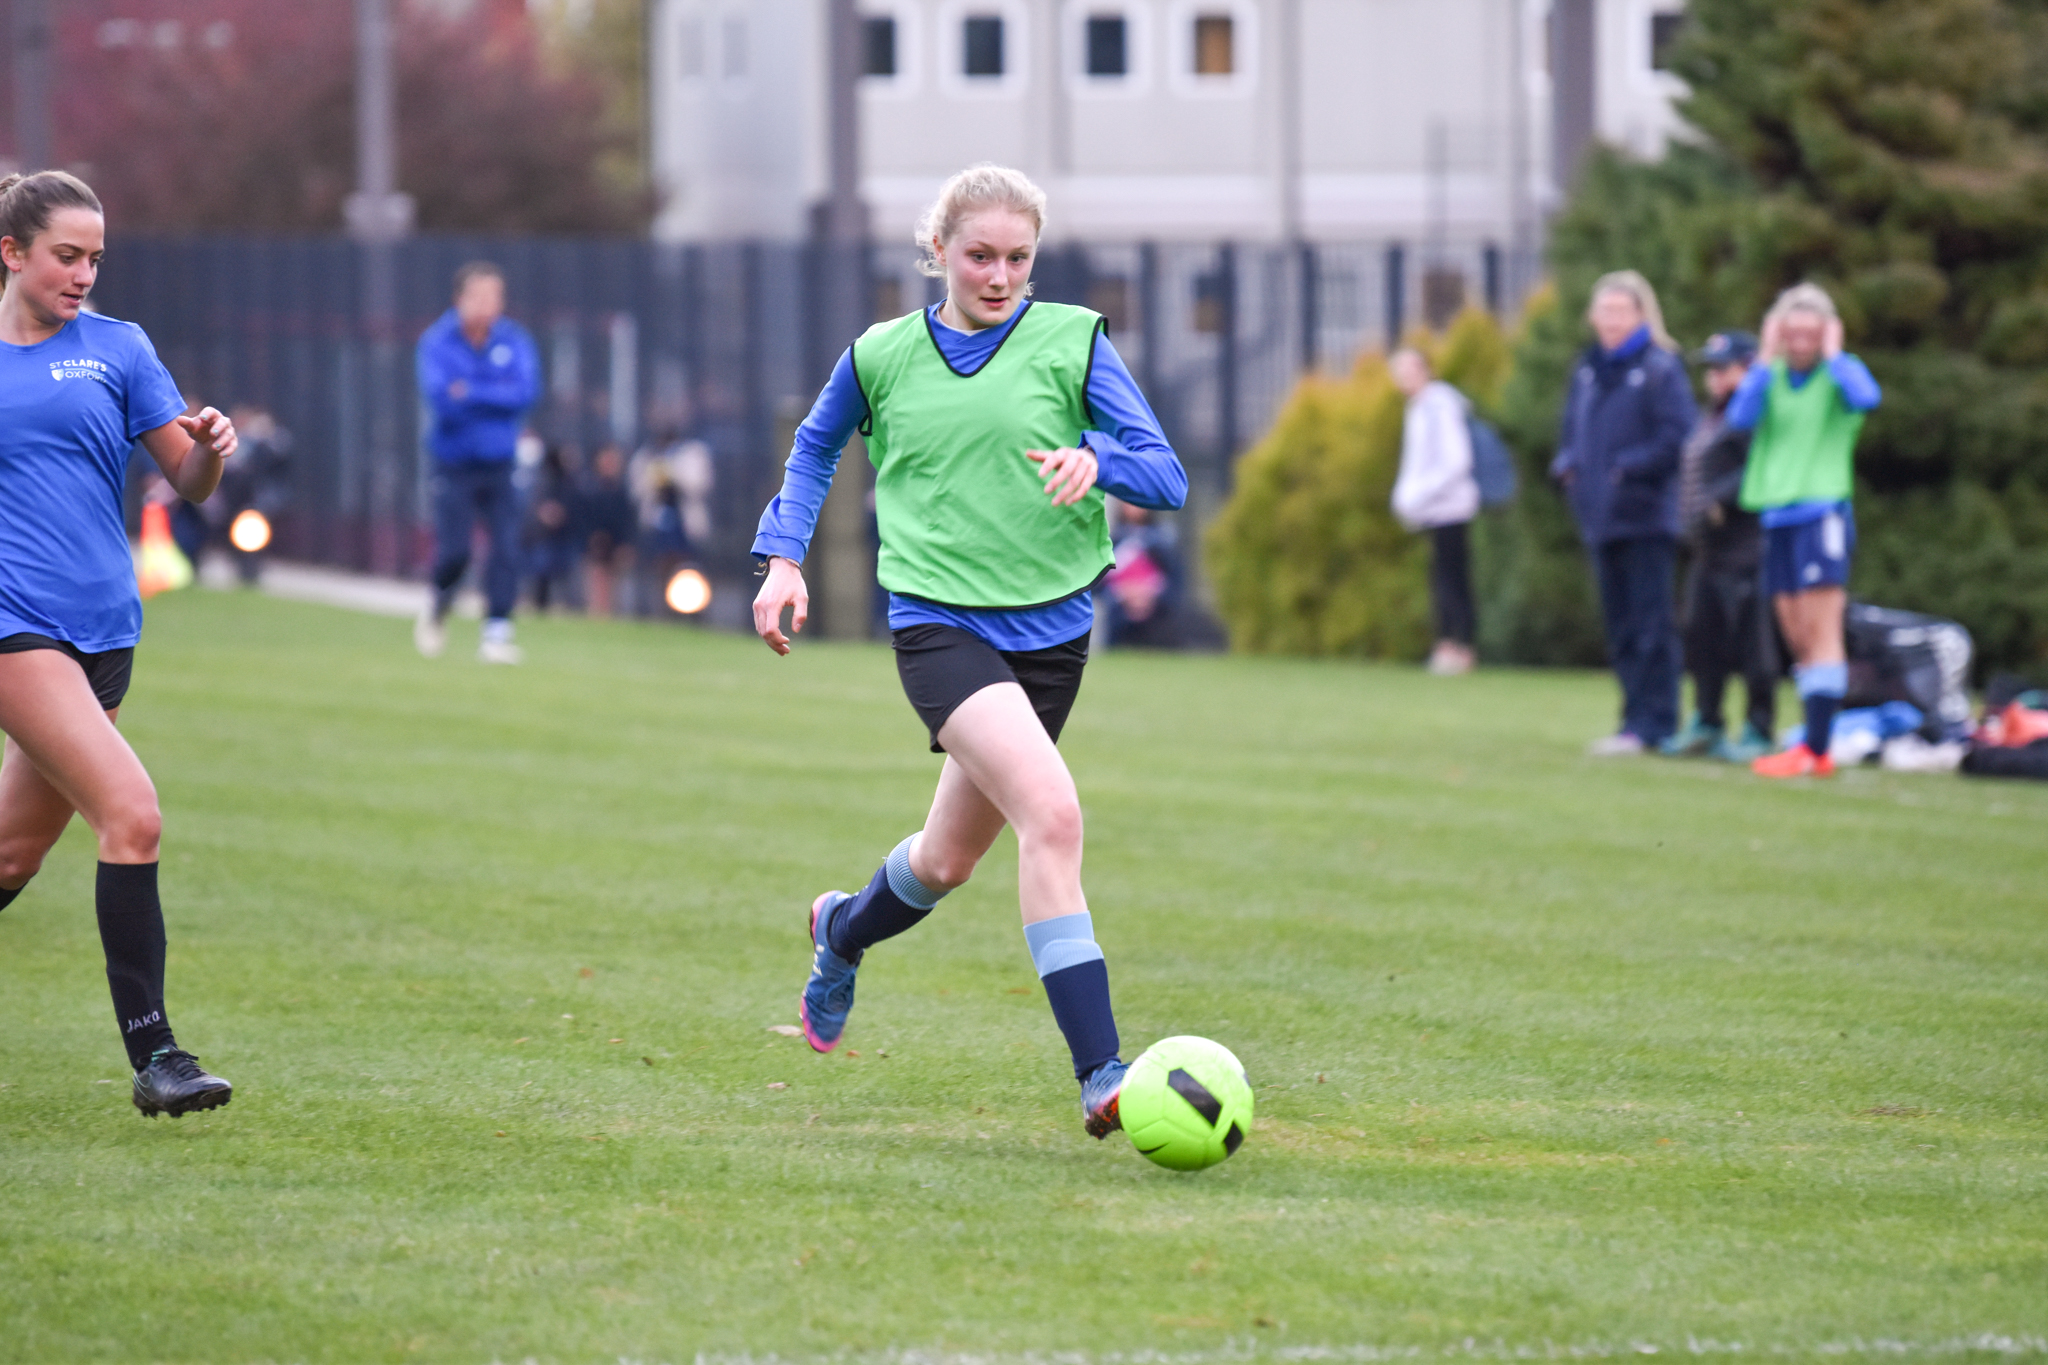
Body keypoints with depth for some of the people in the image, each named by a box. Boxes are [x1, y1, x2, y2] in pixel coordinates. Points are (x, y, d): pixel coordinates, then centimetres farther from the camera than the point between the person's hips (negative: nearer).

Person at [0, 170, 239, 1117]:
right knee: (132, 815, -19)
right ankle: (153, 1056, -19)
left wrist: (208, 452, -15)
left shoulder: (116, 349, 9)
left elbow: (187, 482, 6)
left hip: (103, 631, 4)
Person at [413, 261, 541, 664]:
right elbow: (438, 397, -20)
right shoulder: (437, 343, -7)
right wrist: (497, 397, -17)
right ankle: (437, 608, 23)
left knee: (506, 549, -12)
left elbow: (526, 393, -13)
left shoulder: (514, 342, 0)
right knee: (453, 552, -9)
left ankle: (497, 633, -6)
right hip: (454, 466, -2)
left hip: (499, 465, 2)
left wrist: (471, 393, -18)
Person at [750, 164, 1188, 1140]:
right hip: (937, 621, -3)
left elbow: (1167, 477, -3)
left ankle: (843, 931, 51)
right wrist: (783, 557, 12)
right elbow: (816, 447, 24)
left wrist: (1098, 460, -24)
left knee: (949, 859, 15)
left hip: (1049, 623, 3)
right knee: (1052, 813, -25)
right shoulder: (882, 356, 4)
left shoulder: (1072, 342, 0)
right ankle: (1100, 1077, -27)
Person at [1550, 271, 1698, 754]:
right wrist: (1566, 464, 5)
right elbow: (1573, 428, 23)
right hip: (1600, 516, 7)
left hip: (1645, 515, -7)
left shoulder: (1660, 368, -7)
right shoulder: (1587, 369, 15)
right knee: (1620, 624, 11)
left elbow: (1676, 435, -13)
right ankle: (1638, 719, 16)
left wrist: (1629, 468, -17)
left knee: (1649, 623, -6)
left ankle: (1650, 723, -5)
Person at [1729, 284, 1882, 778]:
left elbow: (1866, 399, -21)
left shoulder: (1840, 371, 2)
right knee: (1797, 639, 6)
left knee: (1820, 632, -10)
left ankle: (1816, 748, -16)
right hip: (1776, 515, 5)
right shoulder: (1772, 376, 12)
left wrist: (1832, 354, -9)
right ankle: (1814, 748, 9)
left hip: (1822, 510, -5)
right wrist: (1767, 359, -4)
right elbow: (1740, 418, -5)